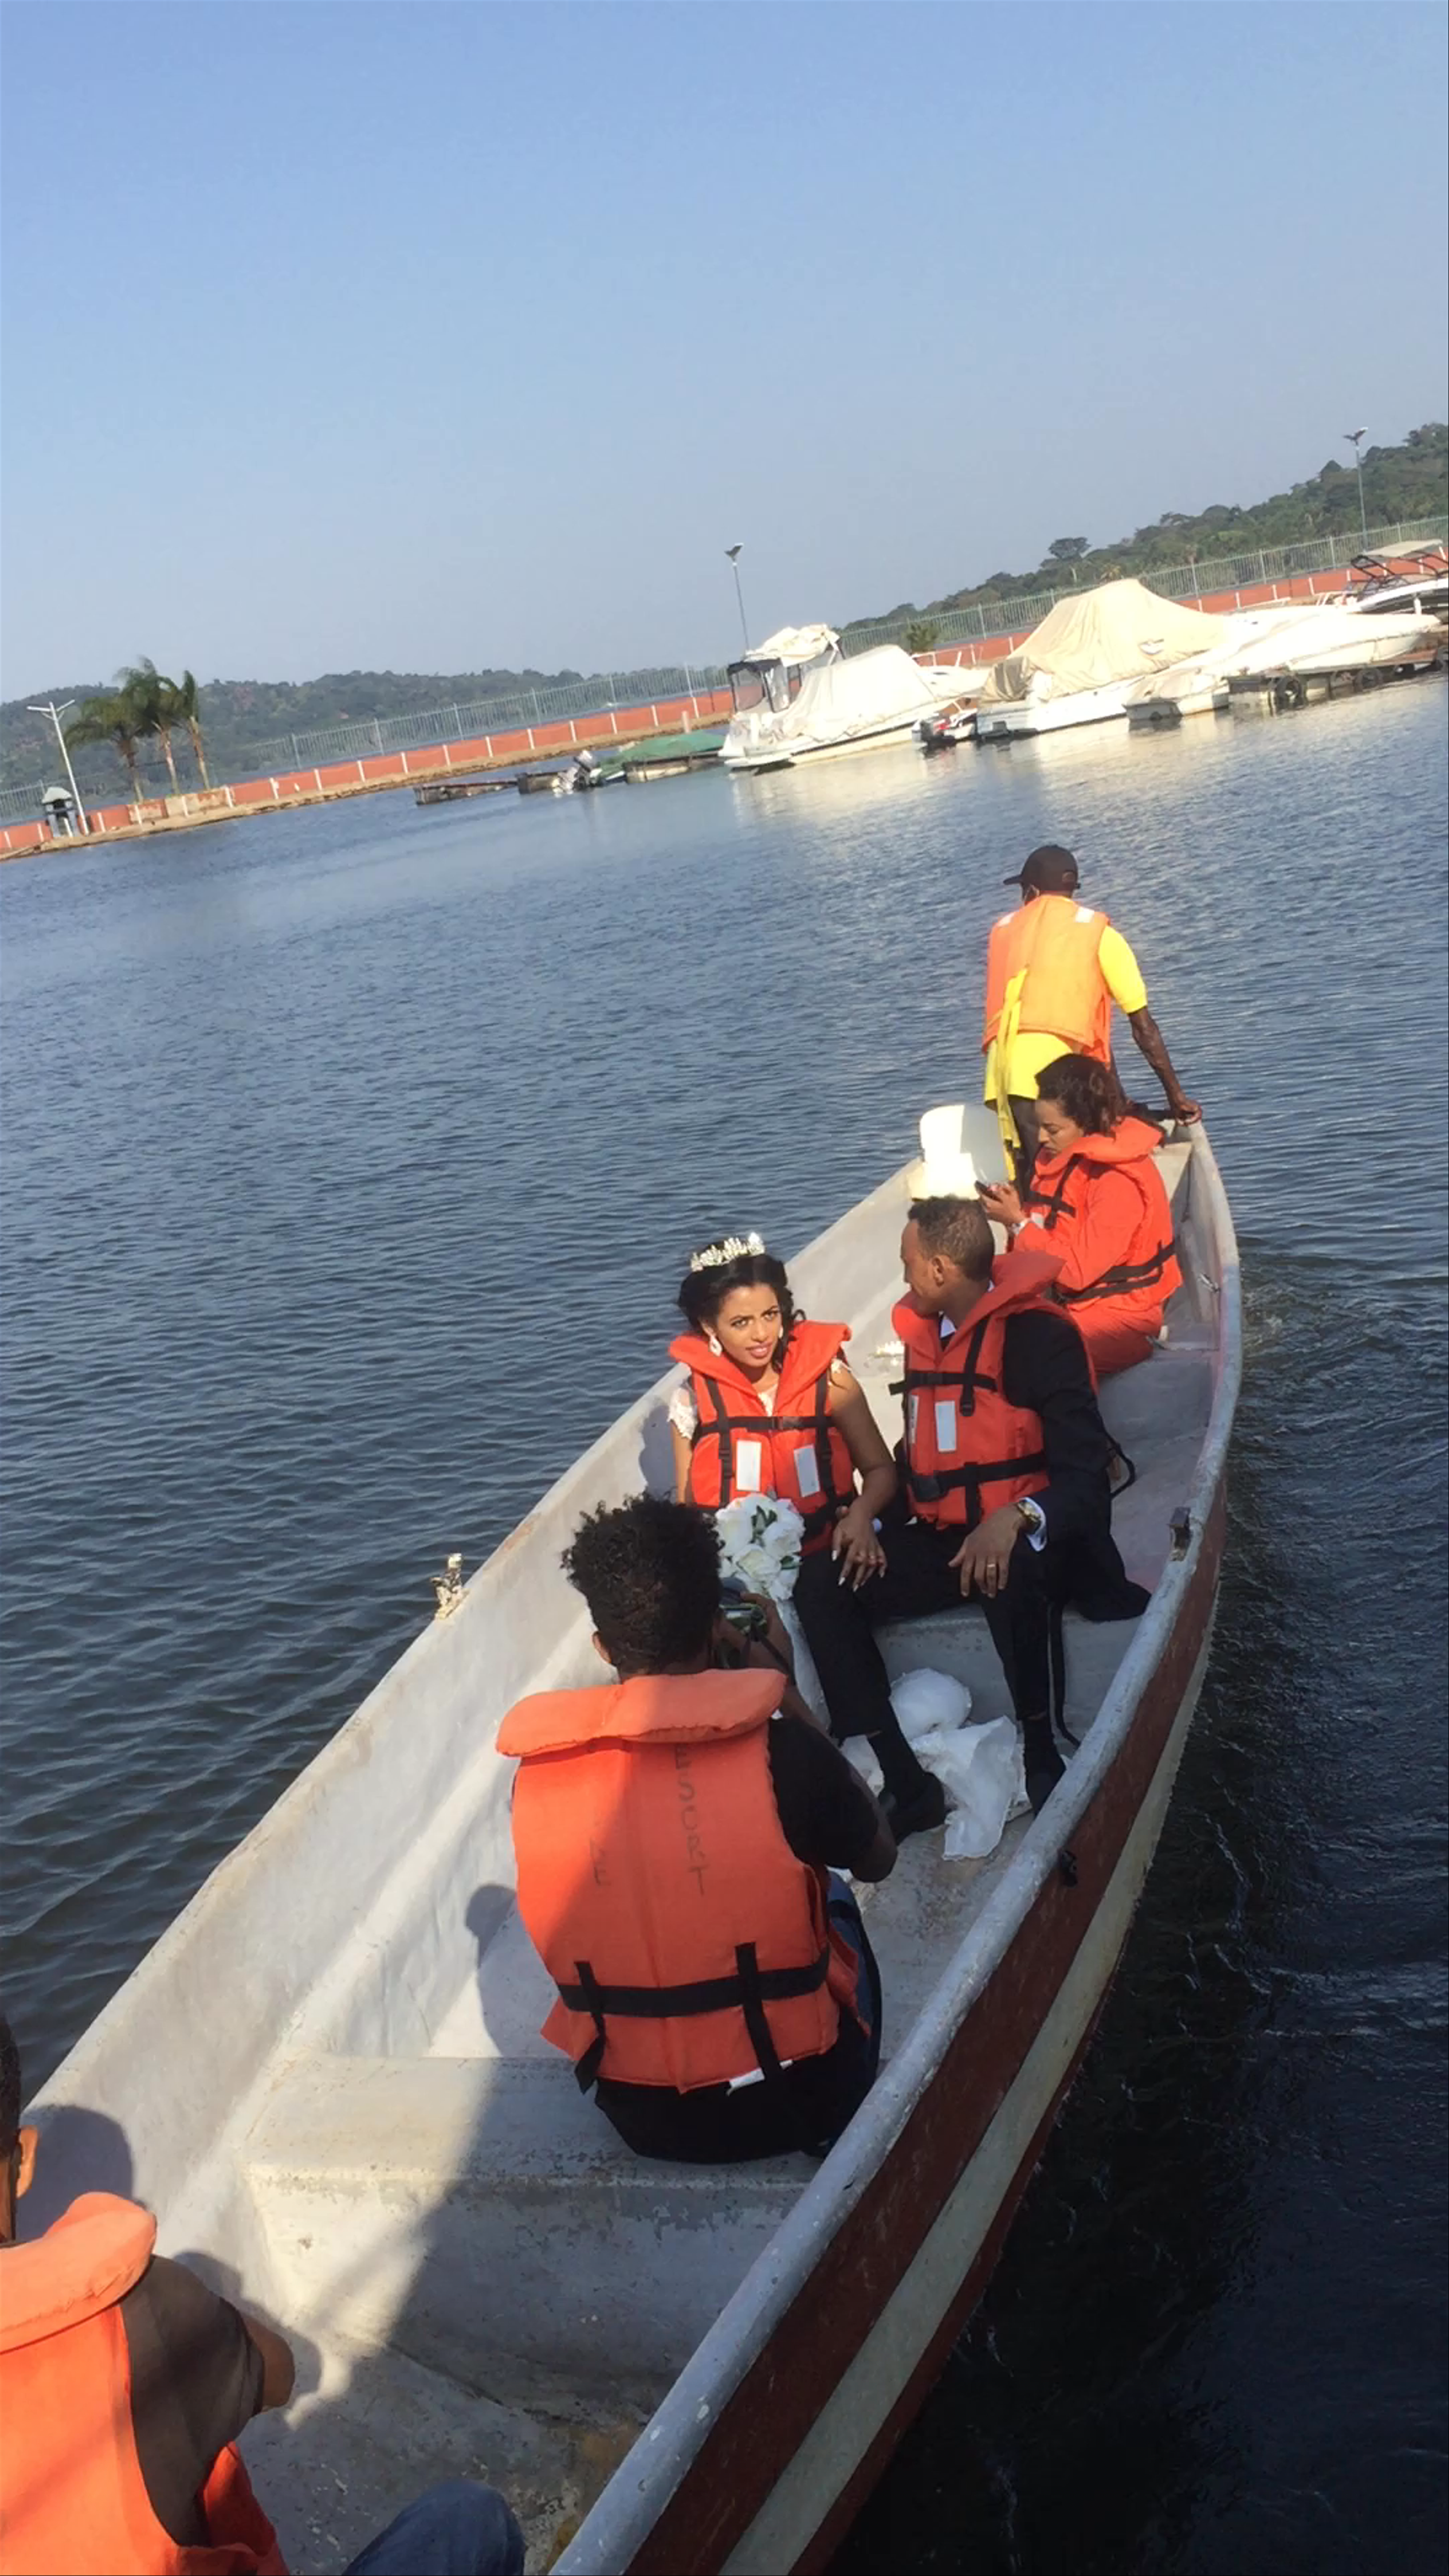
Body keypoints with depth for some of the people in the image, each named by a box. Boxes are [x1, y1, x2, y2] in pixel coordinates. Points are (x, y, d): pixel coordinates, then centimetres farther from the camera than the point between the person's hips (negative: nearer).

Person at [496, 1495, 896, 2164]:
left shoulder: (538, 1775, -11)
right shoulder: (782, 1753, -20)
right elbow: (878, 1857, 0)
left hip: (638, 2116, 3)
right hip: (792, 2101, -2)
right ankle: (857, 2122, 42)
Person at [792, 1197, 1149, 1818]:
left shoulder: (1037, 1335, -13)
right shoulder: (923, 1336, 12)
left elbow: (1084, 1475, -20)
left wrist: (1015, 1519, -38)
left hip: (1027, 1541, -7)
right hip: (941, 1538, 8)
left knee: (1008, 1574, -41)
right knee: (821, 1585, -12)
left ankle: (1044, 1761, -27)